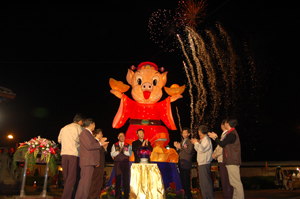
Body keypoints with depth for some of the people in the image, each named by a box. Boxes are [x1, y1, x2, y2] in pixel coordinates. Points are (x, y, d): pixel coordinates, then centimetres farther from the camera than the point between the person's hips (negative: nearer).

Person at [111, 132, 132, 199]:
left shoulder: (128, 145, 11)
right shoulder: (114, 145, 11)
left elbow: (130, 154, -1)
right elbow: (112, 154, 1)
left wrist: (125, 151, -17)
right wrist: (118, 151, -12)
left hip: (125, 163, 0)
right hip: (117, 163, 0)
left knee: (126, 179, -3)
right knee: (117, 179, 3)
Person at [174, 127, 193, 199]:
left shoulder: (190, 142, -4)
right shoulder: (181, 142, 20)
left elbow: (189, 150, -18)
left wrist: (180, 147, -17)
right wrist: (177, 147, 2)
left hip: (186, 164, -8)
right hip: (181, 163, 8)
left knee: (186, 180, -6)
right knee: (182, 179, 12)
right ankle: (185, 193, 23)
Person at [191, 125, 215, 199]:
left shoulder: (206, 139, -10)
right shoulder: (202, 140, 18)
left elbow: (202, 149, -19)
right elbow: (199, 150, 22)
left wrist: (196, 143, -9)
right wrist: (195, 143, 10)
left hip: (205, 163, -10)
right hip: (201, 163, 10)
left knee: (206, 181, -8)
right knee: (202, 181, 13)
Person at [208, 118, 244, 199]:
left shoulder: (232, 134, -15)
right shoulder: (232, 133, 19)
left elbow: (222, 144, -13)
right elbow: (224, 144, 19)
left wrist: (215, 137, 0)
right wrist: (216, 137, 18)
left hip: (232, 162, -11)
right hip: (232, 161, 11)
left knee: (236, 182, -8)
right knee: (234, 182, 13)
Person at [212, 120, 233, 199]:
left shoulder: (227, 134, -15)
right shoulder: (223, 134, 17)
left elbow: (223, 147, -18)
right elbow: (219, 145, 21)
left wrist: (215, 155, -7)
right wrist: (214, 153, 8)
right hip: (222, 160, 10)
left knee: (226, 180, -5)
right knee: (224, 180, 15)